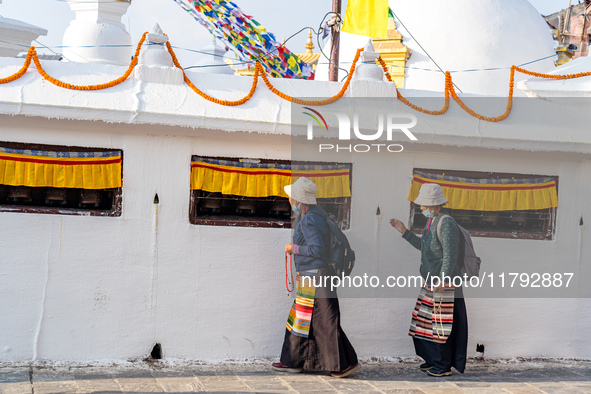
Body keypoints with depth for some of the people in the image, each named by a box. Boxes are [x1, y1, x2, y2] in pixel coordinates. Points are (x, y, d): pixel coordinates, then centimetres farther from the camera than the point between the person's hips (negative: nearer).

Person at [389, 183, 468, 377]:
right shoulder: (431, 221, 13)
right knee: (427, 321, 15)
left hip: (444, 283, -10)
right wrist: (404, 231, 19)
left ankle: (444, 366, 7)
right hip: (431, 281, 10)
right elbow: (423, 245, 24)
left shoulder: (446, 224, -18)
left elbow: (451, 255, -24)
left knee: (441, 323, -3)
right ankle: (434, 359, 28)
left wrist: (442, 280, -32)